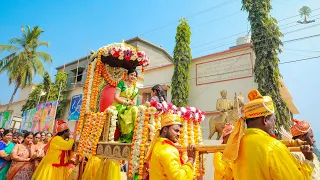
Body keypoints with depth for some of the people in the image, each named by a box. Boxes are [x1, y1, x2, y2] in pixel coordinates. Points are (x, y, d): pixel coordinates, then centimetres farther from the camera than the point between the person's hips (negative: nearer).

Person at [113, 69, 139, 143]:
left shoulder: (135, 89, 18)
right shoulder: (122, 83, 4)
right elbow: (116, 97, -6)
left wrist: (133, 103, -8)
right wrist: (126, 102, -15)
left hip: (129, 107, 4)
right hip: (119, 106, -4)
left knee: (135, 110, -29)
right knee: (129, 114, -34)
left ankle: (128, 137, -25)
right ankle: (125, 136, -21)